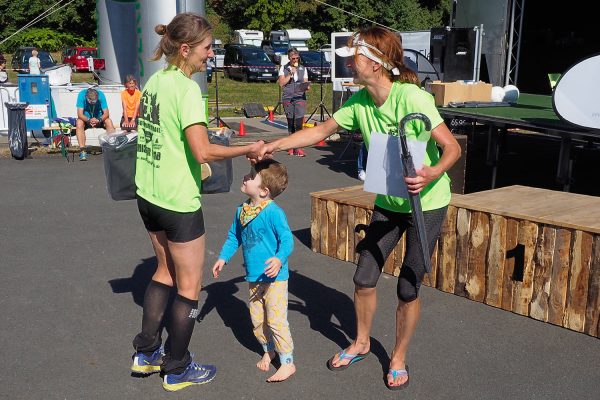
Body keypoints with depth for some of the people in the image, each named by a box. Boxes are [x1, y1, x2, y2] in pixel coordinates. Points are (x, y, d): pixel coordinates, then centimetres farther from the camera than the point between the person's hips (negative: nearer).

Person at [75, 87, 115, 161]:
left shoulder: (101, 95, -19)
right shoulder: (81, 95, -21)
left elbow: (106, 113, -19)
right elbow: (80, 114, -23)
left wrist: (99, 120, -37)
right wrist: (89, 120, -41)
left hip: (99, 118, 1)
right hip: (86, 118, -1)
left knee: (109, 122, -28)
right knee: (79, 123, -32)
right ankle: (82, 151, -35)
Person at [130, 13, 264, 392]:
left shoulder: (154, 82, 7)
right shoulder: (187, 89, -18)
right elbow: (203, 151, -25)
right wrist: (248, 149, -13)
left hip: (148, 195, 9)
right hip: (179, 201, -9)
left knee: (166, 270, 24)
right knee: (189, 285, 7)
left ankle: (147, 352, 31)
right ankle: (177, 369, 20)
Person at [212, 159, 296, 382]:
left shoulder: (273, 212, -19)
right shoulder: (242, 210, 3)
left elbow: (287, 239, -21)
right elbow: (234, 237, 17)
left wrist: (279, 259, -37)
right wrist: (223, 258, 12)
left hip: (274, 277, -7)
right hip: (254, 278, 7)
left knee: (276, 320, -5)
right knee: (257, 319, 17)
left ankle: (287, 362, 9)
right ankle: (268, 350, 39)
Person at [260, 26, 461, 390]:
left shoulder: (411, 97, -26)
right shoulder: (359, 102, -7)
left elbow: (453, 147, -24)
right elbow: (322, 131, 4)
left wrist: (432, 174, -44)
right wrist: (275, 145, -1)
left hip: (427, 203, -5)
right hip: (388, 203, 6)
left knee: (408, 288, 1)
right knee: (364, 278, 8)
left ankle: (399, 359, 25)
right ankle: (362, 343, 34)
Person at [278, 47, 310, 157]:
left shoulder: (303, 69, 13)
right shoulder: (284, 68, 9)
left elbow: (305, 83, 12)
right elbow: (281, 83, 0)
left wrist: (306, 87, -11)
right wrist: (291, 74, -7)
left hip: (300, 98, 0)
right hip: (287, 98, 0)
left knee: (298, 123, -11)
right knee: (290, 123, 4)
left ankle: (297, 148, -11)